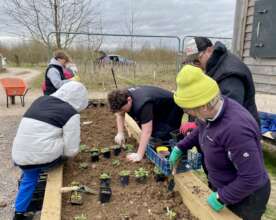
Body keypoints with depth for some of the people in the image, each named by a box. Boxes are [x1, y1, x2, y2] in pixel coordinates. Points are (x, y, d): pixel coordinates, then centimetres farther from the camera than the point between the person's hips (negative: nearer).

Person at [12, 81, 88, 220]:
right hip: (44, 156, -6)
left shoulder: (40, 100, 11)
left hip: (19, 157, 7)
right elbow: (71, 150, -9)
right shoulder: (71, 113, -9)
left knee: (29, 178, 31)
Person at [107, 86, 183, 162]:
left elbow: (147, 132, -42)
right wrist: (120, 133, -8)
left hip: (171, 110, -8)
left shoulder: (142, 105, -41)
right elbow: (120, 115, 3)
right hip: (157, 111, 8)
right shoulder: (124, 96, -15)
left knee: (160, 136, -19)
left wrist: (139, 155, -39)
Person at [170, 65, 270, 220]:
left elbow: (251, 178, -33)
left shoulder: (236, 128, -39)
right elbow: (201, 131, 11)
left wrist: (221, 198, -23)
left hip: (245, 197, -8)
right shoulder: (214, 110, -12)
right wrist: (180, 148, 7)